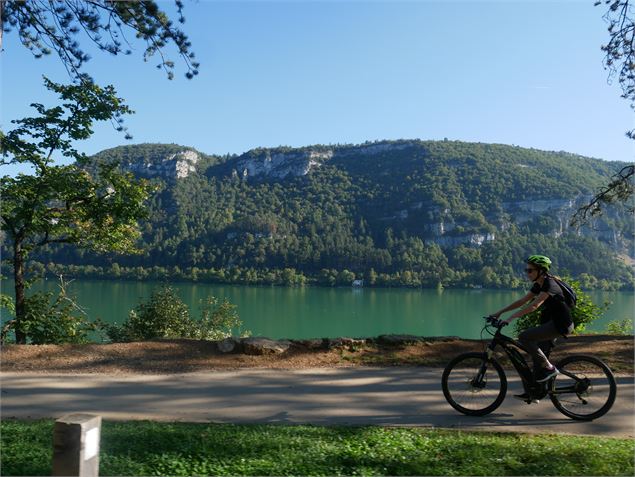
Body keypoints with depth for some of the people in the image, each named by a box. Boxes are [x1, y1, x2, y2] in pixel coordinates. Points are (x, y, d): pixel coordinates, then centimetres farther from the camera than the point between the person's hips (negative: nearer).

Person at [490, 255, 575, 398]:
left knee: (523, 337, -19)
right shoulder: (538, 285, 9)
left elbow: (533, 306, -30)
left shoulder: (549, 284, -19)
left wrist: (510, 318, -34)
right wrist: (500, 312, 5)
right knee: (537, 353, 9)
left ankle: (549, 368, -7)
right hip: (552, 322, 9)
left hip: (561, 324, -9)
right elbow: (522, 301, 11)